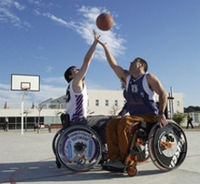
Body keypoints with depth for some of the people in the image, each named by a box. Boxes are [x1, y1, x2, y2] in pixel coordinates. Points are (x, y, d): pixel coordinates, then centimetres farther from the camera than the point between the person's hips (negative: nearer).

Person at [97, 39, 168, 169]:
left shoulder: (149, 78, 1)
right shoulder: (127, 78, 17)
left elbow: (163, 94, -7)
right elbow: (114, 65, 15)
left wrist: (161, 114, -19)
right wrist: (105, 46, 15)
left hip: (149, 116, -6)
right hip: (134, 115, 6)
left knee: (124, 123, -31)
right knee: (111, 124, -17)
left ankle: (126, 160, -27)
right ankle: (115, 158, -24)